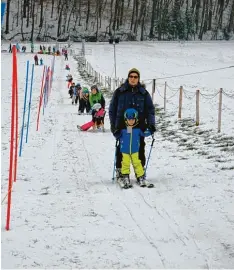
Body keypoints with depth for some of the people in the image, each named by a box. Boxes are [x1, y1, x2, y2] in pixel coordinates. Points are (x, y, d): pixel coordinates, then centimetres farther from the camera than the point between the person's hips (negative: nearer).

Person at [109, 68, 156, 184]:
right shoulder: (119, 92, 5)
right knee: (121, 149, 1)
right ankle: (120, 170, 10)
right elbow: (112, 109, 9)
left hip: (139, 126, 1)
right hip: (122, 125, -1)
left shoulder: (144, 93, 8)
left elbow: (150, 109, 9)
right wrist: (113, 124, 1)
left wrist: (151, 124, -3)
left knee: (140, 149, 3)